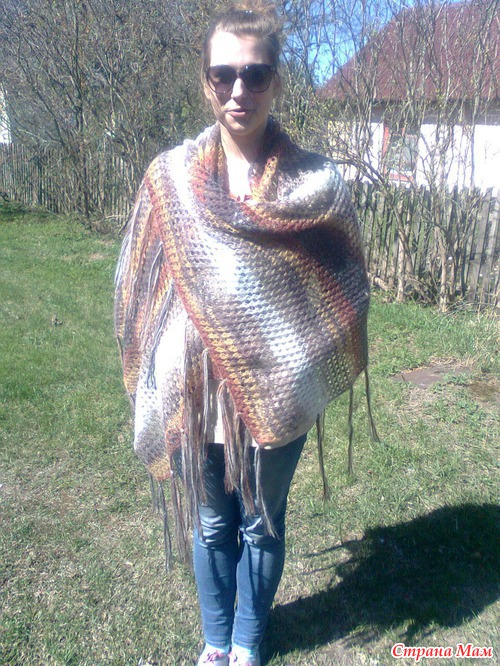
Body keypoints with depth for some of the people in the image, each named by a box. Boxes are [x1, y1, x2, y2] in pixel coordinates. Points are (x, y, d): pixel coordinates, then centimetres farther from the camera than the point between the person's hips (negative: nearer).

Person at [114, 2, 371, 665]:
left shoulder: (317, 183, -7)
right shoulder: (169, 177, -4)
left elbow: (346, 291, 0)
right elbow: (139, 288, 3)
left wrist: (315, 378, -4)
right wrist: (157, 383, 1)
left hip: (276, 395, -1)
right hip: (195, 393, 1)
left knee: (262, 525, 19)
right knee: (211, 526, 20)